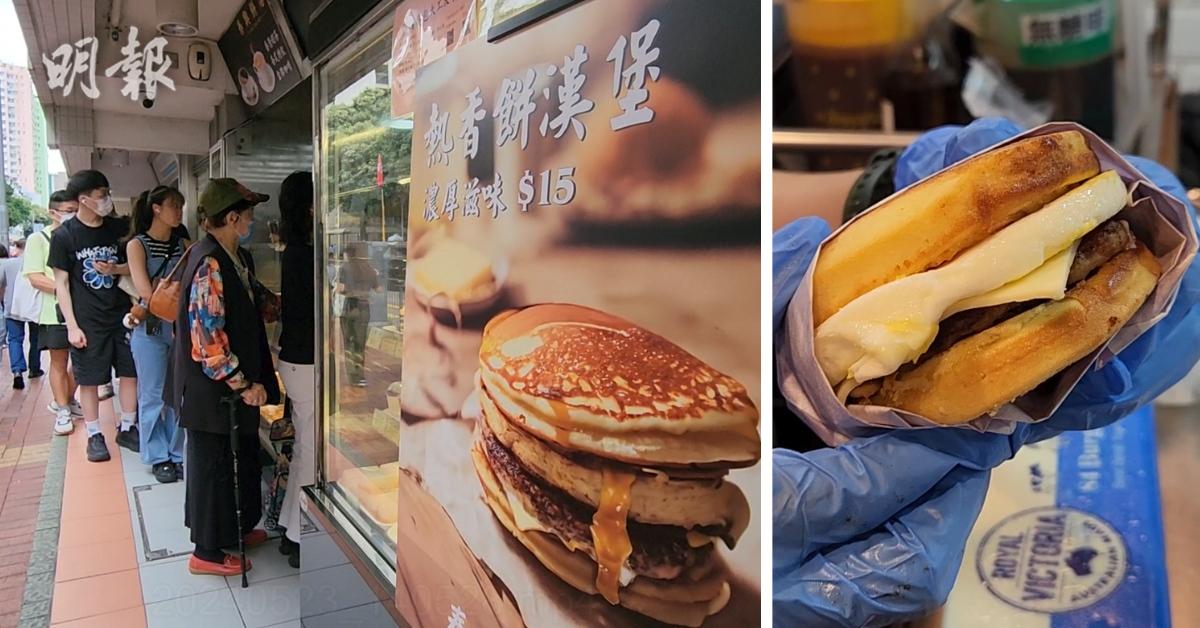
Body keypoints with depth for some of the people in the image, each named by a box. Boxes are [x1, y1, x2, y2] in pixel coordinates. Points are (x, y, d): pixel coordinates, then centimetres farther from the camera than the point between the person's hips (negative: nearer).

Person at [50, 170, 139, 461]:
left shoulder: (118, 228, 3)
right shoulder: (64, 236, -7)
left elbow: (134, 265, 11)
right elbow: (61, 283, -5)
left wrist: (115, 268, -12)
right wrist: (72, 326, -10)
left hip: (121, 315, 4)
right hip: (88, 321, -3)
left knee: (131, 372, 7)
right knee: (89, 380, 4)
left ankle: (127, 428, 21)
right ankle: (94, 435, 17)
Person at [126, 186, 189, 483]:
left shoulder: (183, 245, 9)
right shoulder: (137, 245, -3)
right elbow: (147, 293, -11)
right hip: (151, 328, -3)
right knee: (153, 395, 4)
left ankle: (178, 453, 18)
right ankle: (158, 457, 17)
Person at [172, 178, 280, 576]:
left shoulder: (227, 259, 8)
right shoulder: (210, 265, -22)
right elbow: (208, 338, -26)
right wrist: (243, 385, -19)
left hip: (231, 389, 10)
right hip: (213, 390, -10)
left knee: (241, 457, 20)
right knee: (214, 464, 4)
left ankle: (237, 528, 38)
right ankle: (208, 551, 20)